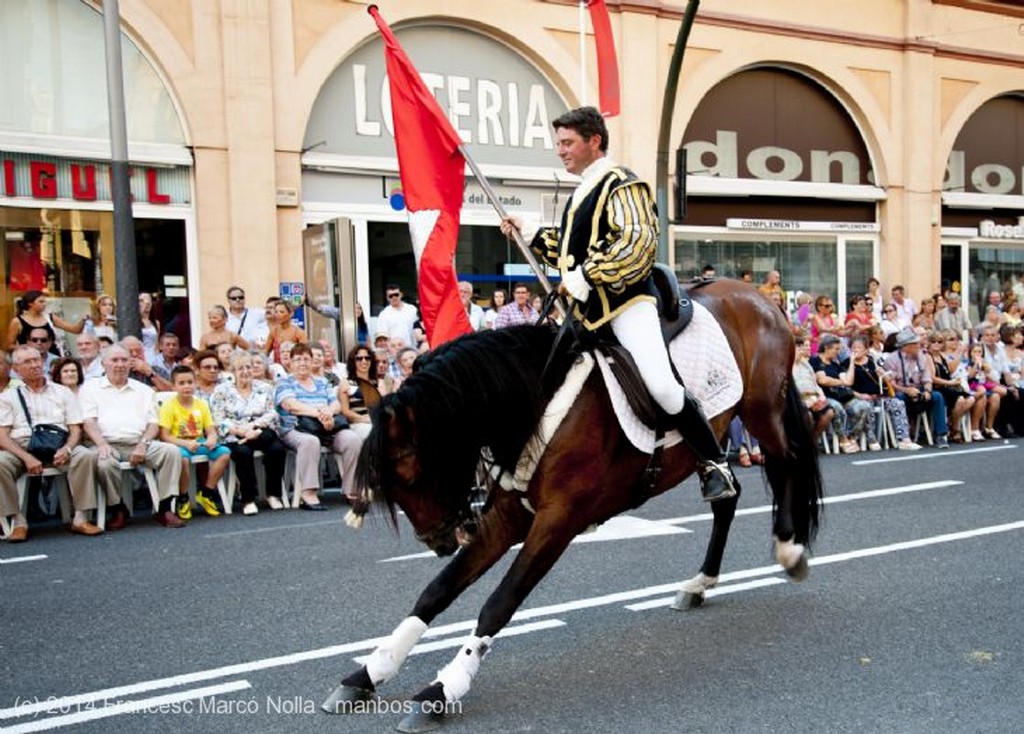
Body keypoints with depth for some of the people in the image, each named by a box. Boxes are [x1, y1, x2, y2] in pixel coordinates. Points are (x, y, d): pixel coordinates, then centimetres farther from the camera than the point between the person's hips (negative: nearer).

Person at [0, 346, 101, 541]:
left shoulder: (62, 392, 17)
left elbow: (76, 429, 11)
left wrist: (67, 449, -12)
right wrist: (27, 457, -15)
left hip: (58, 446, 1)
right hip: (22, 446, 0)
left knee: (87, 455, -30)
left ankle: (80, 518, -26)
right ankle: (18, 521, -23)